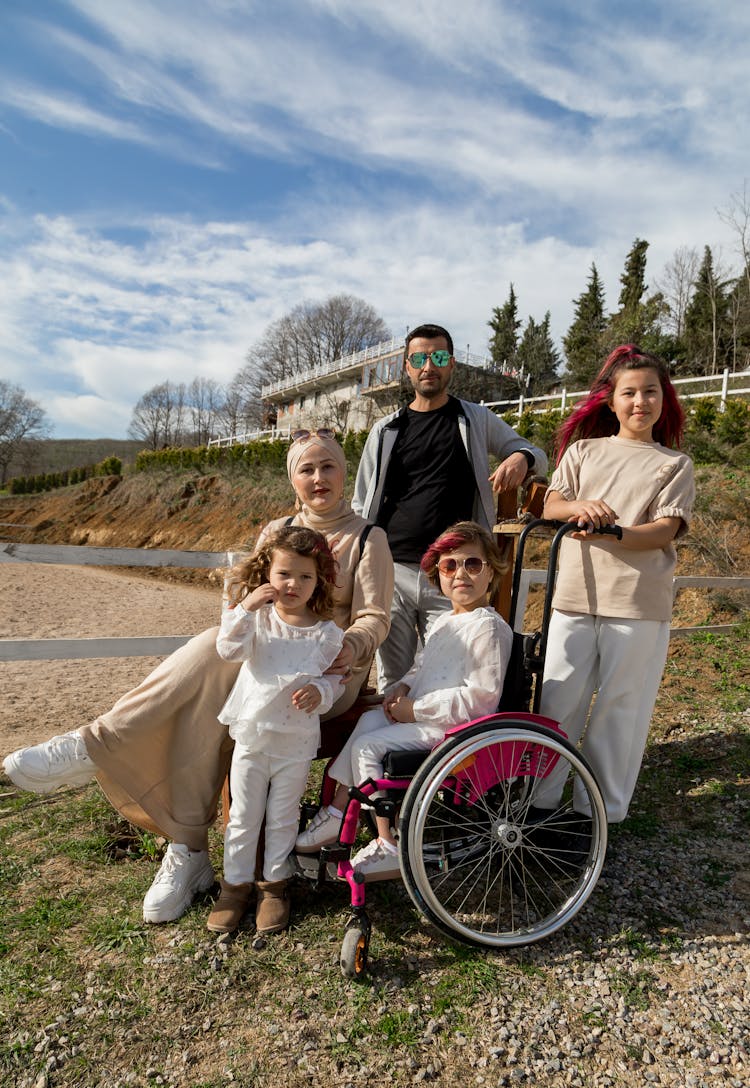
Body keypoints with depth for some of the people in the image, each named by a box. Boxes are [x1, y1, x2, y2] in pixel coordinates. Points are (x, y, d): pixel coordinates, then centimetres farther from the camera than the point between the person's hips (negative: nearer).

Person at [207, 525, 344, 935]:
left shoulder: (327, 633, -7)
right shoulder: (258, 617, -5)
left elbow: (332, 679, 1)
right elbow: (230, 650, -18)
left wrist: (319, 691, -21)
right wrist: (244, 608, -28)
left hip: (296, 740, 0)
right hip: (251, 734, 1)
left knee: (283, 817, 16)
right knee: (243, 816, 14)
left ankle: (274, 885, 35)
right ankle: (235, 885, 32)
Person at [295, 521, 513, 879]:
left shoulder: (488, 627, -17)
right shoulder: (443, 621, 14)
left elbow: (480, 696, -22)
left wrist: (416, 709, -19)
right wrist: (403, 687, 3)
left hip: (452, 724, -9)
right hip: (418, 711, 9)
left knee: (367, 744, -15)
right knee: (368, 719, -4)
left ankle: (389, 846, -2)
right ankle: (340, 807, 6)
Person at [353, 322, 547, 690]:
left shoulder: (476, 420, 9)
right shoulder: (386, 430, 10)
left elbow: (536, 456, 15)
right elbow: (362, 507, 12)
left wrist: (521, 457, -11)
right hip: (392, 571, 1)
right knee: (391, 681, 8)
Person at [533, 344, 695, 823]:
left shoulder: (675, 464, 11)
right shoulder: (584, 451, 16)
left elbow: (665, 531, -2)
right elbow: (550, 505, 6)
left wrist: (609, 534, -21)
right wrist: (580, 506, -17)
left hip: (639, 604, -1)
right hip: (575, 597, 1)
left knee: (619, 709, 3)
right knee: (557, 700, 2)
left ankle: (603, 810, 18)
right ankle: (536, 798, 16)